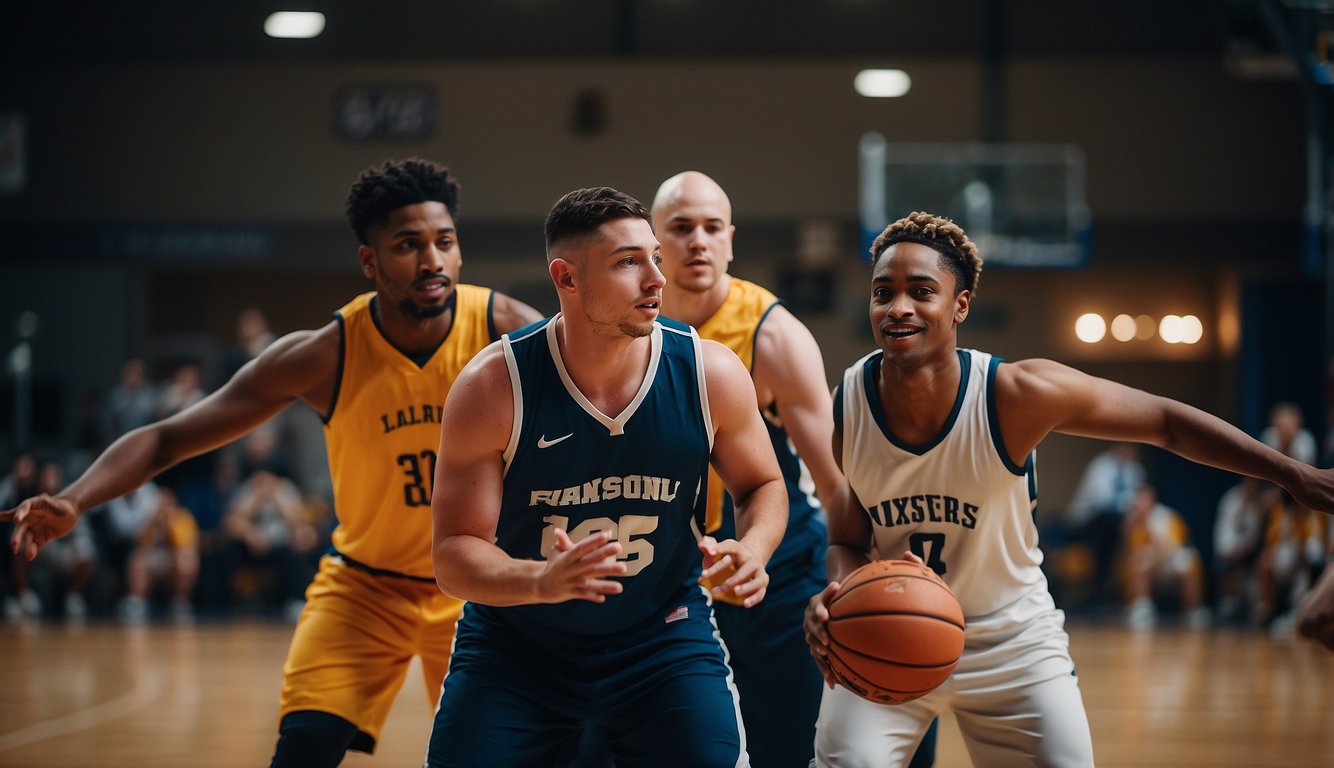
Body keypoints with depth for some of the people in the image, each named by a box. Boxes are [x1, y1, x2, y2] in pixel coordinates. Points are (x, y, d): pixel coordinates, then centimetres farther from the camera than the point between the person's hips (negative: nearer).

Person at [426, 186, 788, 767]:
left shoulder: (710, 372, -12)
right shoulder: (493, 386, -19)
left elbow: (762, 486, 6)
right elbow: (453, 555, -18)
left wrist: (752, 551, -18)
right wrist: (543, 581, -38)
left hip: (664, 638, 1)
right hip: (514, 647, -1)